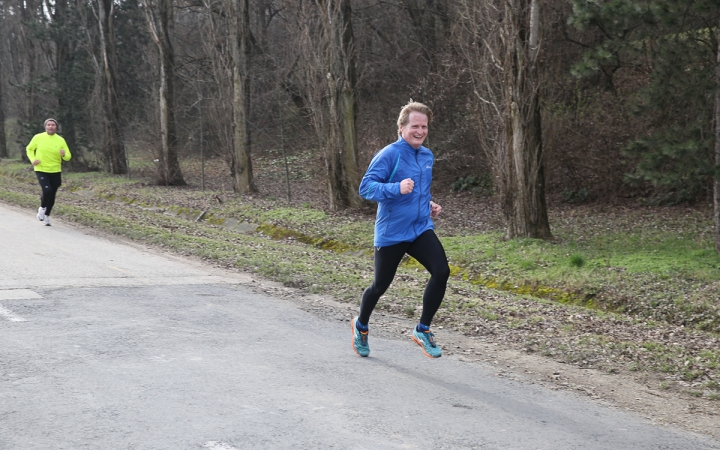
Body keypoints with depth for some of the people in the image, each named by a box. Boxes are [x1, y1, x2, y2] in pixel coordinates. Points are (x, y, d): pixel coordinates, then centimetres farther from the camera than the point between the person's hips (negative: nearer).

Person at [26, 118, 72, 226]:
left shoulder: (60, 140, -2)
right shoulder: (38, 137, -4)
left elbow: (68, 157, 2)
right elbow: (29, 149, 11)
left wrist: (64, 154, -22)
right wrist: (33, 159, -7)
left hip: (55, 171, 3)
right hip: (41, 170, -2)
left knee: (52, 195, 8)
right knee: (47, 190, -23)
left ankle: (46, 215, 29)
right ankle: (42, 208, 6)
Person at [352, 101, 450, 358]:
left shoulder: (427, 156, 9)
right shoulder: (389, 155, -14)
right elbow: (366, 187, -20)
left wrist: (430, 205, 9)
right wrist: (396, 188, -34)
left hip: (421, 230, 5)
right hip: (391, 233, -5)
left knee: (441, 272, -17)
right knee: (380, 285, 8)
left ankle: (423, 330, -1)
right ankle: (361, 326, 39)